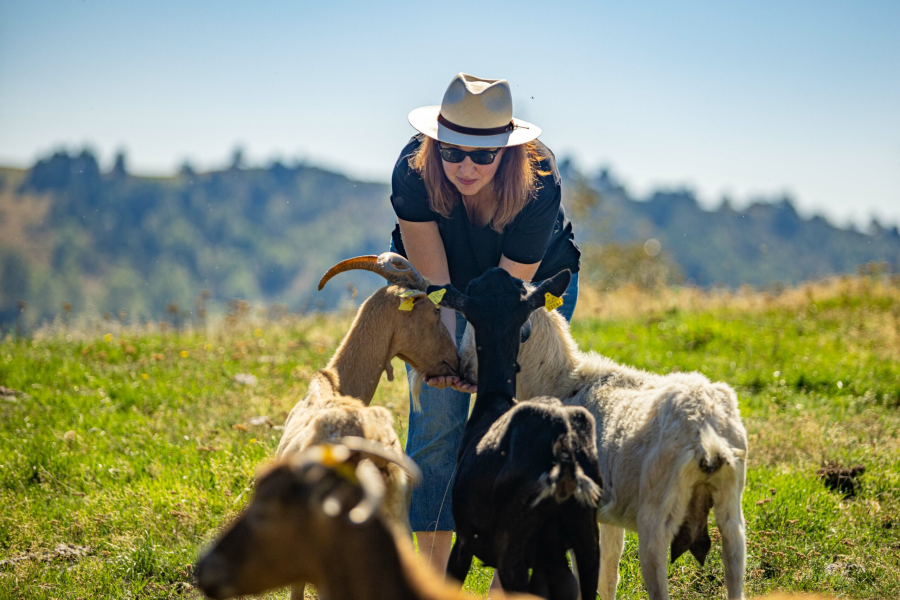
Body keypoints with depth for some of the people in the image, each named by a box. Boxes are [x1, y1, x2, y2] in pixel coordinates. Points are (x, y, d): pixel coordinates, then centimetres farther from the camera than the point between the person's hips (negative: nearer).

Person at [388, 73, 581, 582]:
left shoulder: (538, 183, -34)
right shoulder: (414, 172, -31)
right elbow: (433, 282, -29)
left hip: (534, 282, -1)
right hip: (438, 287, 1)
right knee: (437, 417, -8)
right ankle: (433, 574, 3)